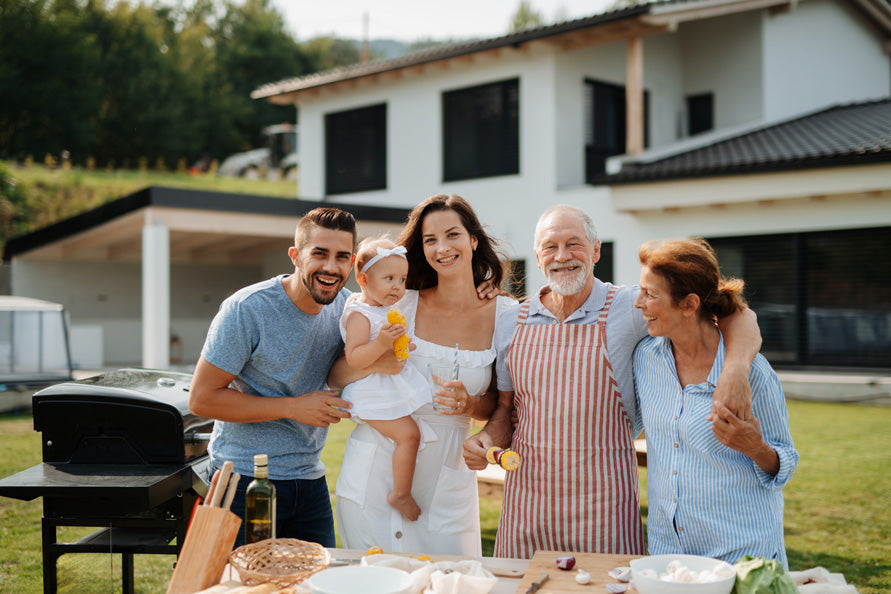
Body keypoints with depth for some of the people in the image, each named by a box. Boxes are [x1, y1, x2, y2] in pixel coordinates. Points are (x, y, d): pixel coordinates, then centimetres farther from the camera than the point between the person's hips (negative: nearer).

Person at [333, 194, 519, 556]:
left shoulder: (505, 315, 0)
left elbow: (500, 403, 8)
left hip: (448, 472, 1)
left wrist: (470, 404, -13)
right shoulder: (400, 305, -3)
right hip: (379, 463, -1)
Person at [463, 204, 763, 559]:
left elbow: (735, 314, -10)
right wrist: (488, 440, -6)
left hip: (602, 500, -3)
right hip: (528, 494, 3)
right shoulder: (512, 324, 6)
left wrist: (735, 371, -29)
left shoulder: (629, 308, -6)